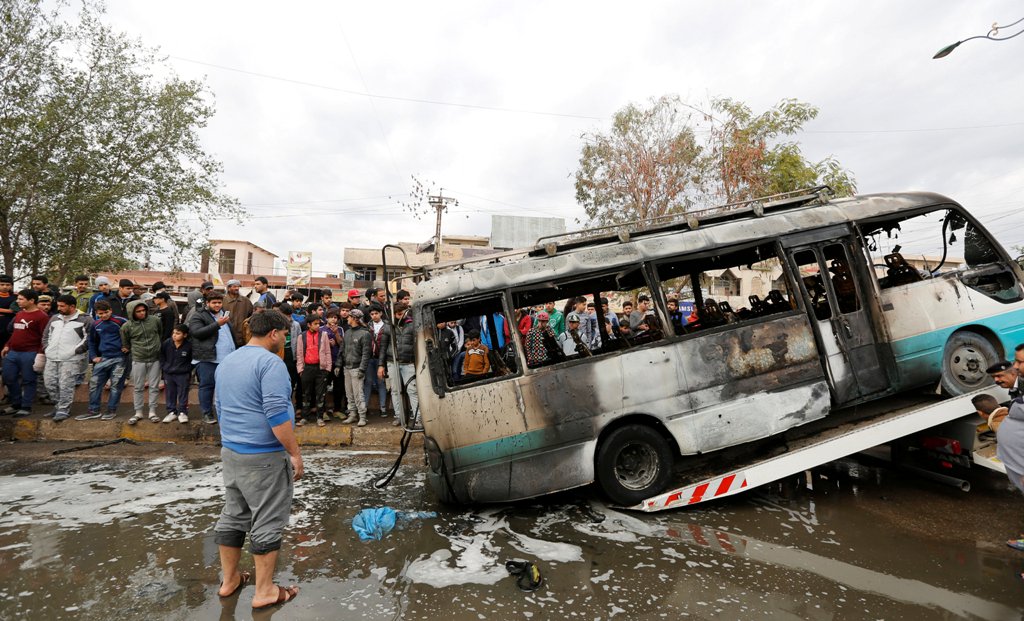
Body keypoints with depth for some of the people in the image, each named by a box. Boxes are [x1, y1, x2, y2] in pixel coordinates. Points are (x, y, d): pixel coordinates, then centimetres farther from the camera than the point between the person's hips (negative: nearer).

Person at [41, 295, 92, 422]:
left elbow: (89, 338, -9)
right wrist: (46, 348, 10)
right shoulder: (55, 319, 16)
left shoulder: (85, 320, -5)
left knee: (66, 386, -6)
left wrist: (76, 351, -13)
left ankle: (63, 410, 3)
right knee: (50, 383, 11)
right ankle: (60, 405, 27)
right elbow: (46, 335, 25)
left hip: (71, 360, -7)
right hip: (51, 358, 7)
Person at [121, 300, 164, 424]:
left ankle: (152, 412, 16)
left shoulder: (155, 320, -3)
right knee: (138, 388, 8)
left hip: (155, 359, 1)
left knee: (154, 387, 6)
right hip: (138, 360, -1)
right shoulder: (126, 326, -7)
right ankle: (138, 413, 19)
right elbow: (125, 344, 7)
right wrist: (133, 352, 6)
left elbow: (161, 334, 14)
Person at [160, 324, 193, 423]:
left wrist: (188, 369, -2)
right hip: (168, 373, 3)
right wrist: (163, 367, 4)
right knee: (170, 394, 11)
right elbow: (161, 356, 7)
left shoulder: (189, 345, -16)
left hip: (183, 374, -3)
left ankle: (182, 412, 16)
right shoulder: (166, 343, -9)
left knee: (183, 394, 5)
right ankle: (171, 412, 22)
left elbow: (193, 359, -2)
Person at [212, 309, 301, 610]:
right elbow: (277, 415, -25)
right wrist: (295, 453, -18)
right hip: (264, 456, -9)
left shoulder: (226, 362, 11)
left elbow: (221, 407, 20)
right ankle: (264, 591, 13)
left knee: (232, 516, 19)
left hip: (230, 451, 9)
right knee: (267, 523, 3)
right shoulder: (270, 362, -19)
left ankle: (229, 579, 32)